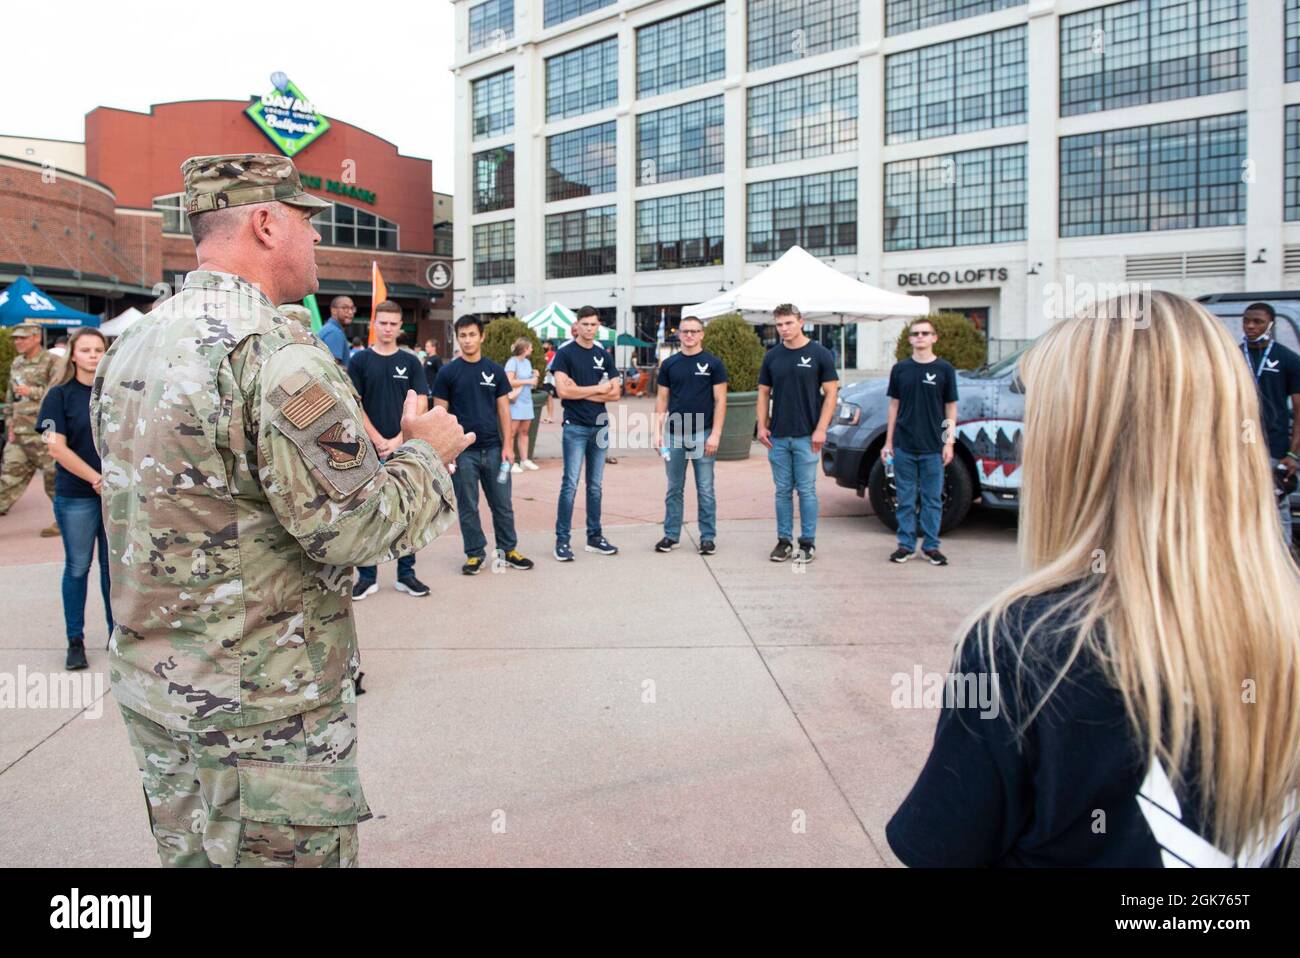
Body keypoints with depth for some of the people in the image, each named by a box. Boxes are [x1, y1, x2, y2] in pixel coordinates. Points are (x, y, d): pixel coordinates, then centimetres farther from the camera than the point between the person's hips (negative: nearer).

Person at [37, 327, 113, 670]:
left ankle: (117, 633, 21)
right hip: (76, 496, -3)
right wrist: (96, 479, -15)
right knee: (77, 567, 5)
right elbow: (56, 448, -9)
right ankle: (75, 641, 15)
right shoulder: (60, 395, -2)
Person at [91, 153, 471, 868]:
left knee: (190, 852, 22)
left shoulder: (129, 347, 7)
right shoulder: (276, 353, -22)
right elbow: (356, 529, -23)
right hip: (265, 711, -8)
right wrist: (426, 451, -5)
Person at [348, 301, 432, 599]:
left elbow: (420, 404, 0)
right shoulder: (360, 361, 3)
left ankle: (406, 574, 16)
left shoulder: (410, 362, 6)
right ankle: (367, 576, 13)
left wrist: (399, 440, -10)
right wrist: (379, 441, -9)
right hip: (370, 449, -1)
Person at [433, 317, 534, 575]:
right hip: (462, 451, -2)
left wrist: (507, 445, -2)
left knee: (502, 504, 8)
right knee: (468, 507, 6)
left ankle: (508, 549, 21)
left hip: (492, 448, 2)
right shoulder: (448, 372, 0)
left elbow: (503, 409, 6)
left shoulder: (495, 370, 6)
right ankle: (475, 554, 19)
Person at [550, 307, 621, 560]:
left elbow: (614, 393, 4)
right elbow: (563, 390, -15)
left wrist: (581, 393, -8)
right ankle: (562, 540, 1)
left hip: (600, 426, 5)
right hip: (575, 427, -5)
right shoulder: (565, 353, -3)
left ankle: (594, 537, 18)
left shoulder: (604, 355, 10)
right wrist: (597, 389, -6)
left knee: (595, 486, 10)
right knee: (570, 485, -5)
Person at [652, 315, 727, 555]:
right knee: (674, 489, 10)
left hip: (702, 434, -3)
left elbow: (720, 400, -4)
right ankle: (671, 535, 18)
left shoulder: (713, 363, 0)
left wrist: (715, 434, -11)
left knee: (705, 490, 3)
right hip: (674, 434, 3)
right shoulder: (670, 364, 8)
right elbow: (662, 399, 10)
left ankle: (708, 537, 12)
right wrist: (658, 431, 1)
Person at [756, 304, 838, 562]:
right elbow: (764, 393, 11)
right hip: (778, 436, 3)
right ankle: (784, 541, 17)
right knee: (783, 490, 9)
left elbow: (831, 393, -5)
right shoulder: (772, 356, 6)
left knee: (806, 490, 2)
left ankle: (808, 543, 11)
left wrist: (821, 429, -12)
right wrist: (762, 426, 0)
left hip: (807, 436, -3)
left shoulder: (819, 354, -4)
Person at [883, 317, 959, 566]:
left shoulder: (944, 369, 1)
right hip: (904, 446, 1)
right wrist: (888, 442, 6)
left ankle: (931, 545, 16)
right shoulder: (900, 368, 5)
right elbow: (894, 405, 9)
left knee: (932, 498, 6)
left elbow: (951, 407, 3)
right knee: (905, 499, 7)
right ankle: (906, 544, 16)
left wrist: (949, 442, -4)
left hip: (933, 447, -1)